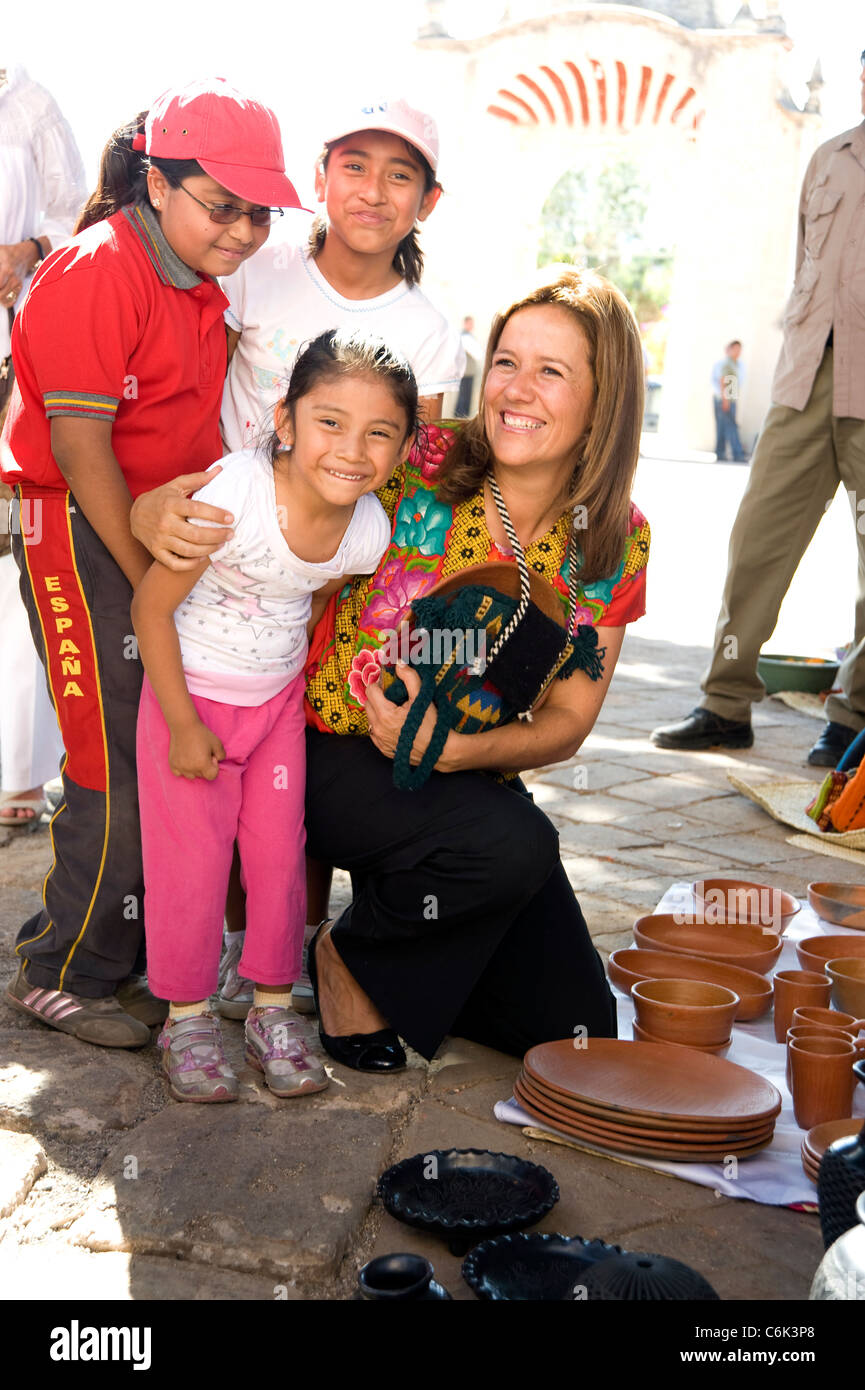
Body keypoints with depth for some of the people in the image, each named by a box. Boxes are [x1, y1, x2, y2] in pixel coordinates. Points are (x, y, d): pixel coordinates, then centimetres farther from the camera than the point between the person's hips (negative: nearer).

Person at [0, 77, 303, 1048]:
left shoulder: (203, 286, 15)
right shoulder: (98, 271, -14)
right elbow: (80, 448, -18)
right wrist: (148, 578, -15)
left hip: (166, 534, 9)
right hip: (82, 535, -8)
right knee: (120, 768, -6)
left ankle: (110, 950, 25)